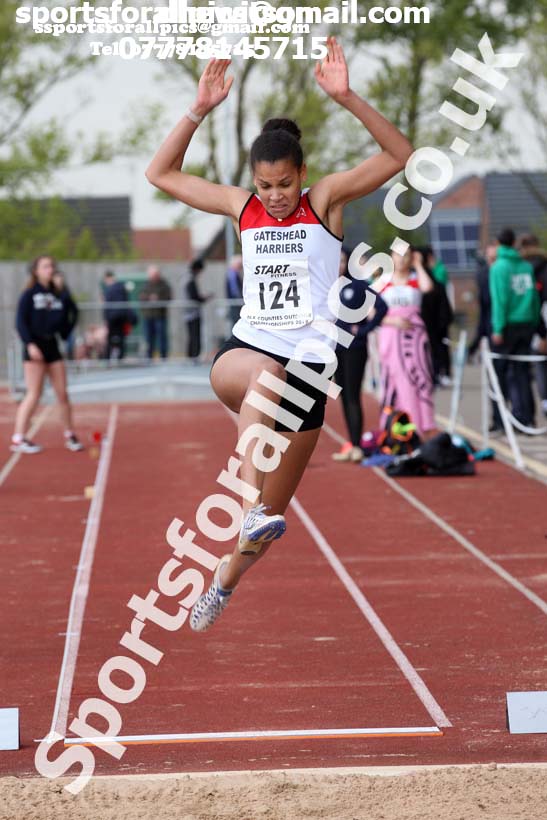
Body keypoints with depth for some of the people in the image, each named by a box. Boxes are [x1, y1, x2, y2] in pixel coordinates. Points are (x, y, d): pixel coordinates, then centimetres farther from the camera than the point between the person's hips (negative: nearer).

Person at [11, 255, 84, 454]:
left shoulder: (58, 295, 10)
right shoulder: (29, 295, -4)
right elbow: (21, 322, -10)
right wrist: (30, 344, -18)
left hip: (52, 345, 5)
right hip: (34, 347, -5)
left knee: (62, 393, 4)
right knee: (34, 394, -8)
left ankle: (70, 435, 16)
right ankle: (19, 438, -2)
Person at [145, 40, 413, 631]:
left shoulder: (325, 200, 0)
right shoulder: (241, 207, 8)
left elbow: (399, 155, -12)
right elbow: (161, 173, 8)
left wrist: (346, 98, -24)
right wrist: (200, 110, -4)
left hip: (308, 362, -1)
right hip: (246, 348, 1)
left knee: (271, 512, 5)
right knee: (264, 379, -41)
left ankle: (226, 578, 36)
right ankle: (252, 510, -48)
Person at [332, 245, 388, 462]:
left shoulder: (357, 285, -6)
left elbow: (381, 306, -11)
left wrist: (364, 329, -11)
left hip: (354, 348, -5)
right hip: (335, 348, 5)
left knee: (353, 397, -8)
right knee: (344, 397, 8)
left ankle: (356, 446, -8)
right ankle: (351, 443, 14)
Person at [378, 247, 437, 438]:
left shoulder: (416, 279, 9)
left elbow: (427, 287, -16)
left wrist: (418, 265, -3)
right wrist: (392, 321, -13)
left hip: (415, 335, 0)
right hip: (391, 336, 0)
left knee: (419, 379, -6)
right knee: (395, 383, 0)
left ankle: (425, 429, -7)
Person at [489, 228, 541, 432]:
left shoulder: (498, 267, -7)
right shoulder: (527, 266, 7)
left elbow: (499, 299, -12)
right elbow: (534, 296, 7)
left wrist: (498, 328, -12)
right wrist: (534, 324, 13)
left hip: (507, 324, -4)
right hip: (527, 323, 4)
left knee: (500, 372, 2)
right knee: (521, 371, 10)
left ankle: (499, 420, 0)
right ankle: (526, 417, 6)